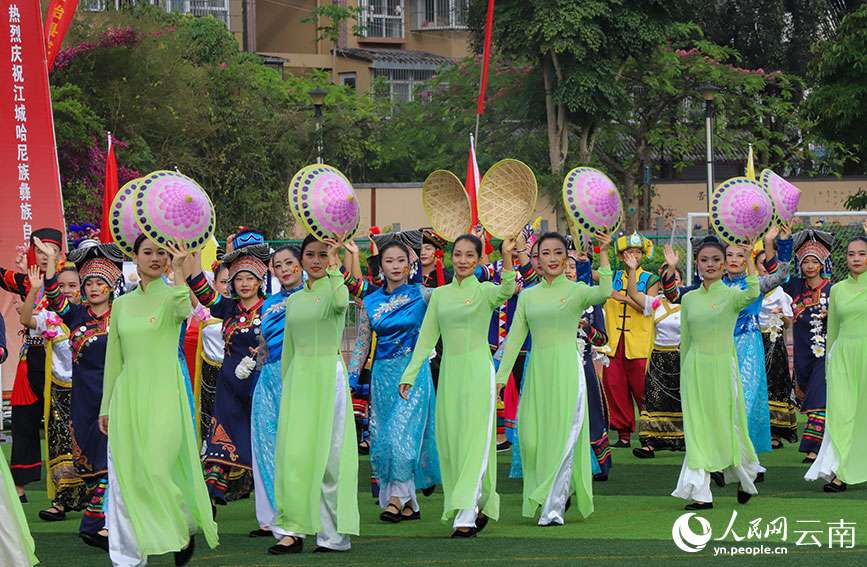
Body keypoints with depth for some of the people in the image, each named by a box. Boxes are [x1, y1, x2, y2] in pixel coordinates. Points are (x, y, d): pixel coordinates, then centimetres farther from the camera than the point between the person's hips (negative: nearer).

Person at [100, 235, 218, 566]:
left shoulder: (171, 295, -1)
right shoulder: (122, 304, 11)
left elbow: (184, 311, -27)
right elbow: (113, 357, 15)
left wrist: (178, 270, -36)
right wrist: (106, 406, 14)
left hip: (162, 393, -4)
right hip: (127, 393, 4)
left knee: (156, 470, -8)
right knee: (124, 477, 2)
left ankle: (185, 526, 18)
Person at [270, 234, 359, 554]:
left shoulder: (334, 289, -1)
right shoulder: (293, 300, 14)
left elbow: (341, 302, -28)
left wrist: (334, 264, -27)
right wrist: (286, 387, 15)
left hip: (328, 373, -5)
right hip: (298, 376, 5)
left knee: (327, 452, -2)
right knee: (293, 452, 0)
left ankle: (333, 531, 4)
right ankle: (293, 529, 1)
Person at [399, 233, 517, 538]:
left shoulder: (484, 291, -2)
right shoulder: (440, 294, 12)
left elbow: (506, 290, -26)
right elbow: (426, 337, 12)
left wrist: (507, 257, -43)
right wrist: (409, 374, 4)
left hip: (477, 370, -6)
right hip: (449, 372, 6)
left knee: (475, 442, -9)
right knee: (449, 442, 7)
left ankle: (466, 516, -13)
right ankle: (483, 505, 20)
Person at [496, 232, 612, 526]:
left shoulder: (576, 290, -1)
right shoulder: (528, 295, 11)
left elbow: (604, 293, -23)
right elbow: (515, 338, 11)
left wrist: (603, 254, -30)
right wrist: (500, 377, 6)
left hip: (567, 369, -4)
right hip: (537, 370, 4)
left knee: (563, 438, -6)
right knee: (532, 439, 4)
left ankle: (554, 508, -2)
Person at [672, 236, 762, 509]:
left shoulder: (731, 295, -4)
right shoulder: (689, 299, 8)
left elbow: (753, 293, -28)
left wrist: (749, 259, -37)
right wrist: (685, 372, 14)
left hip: (722, 366, -3)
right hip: (695, 367, 3)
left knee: (727, 425, 4)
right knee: (697, 428, 0)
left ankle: (746, 477, 31)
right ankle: (701, 494, 0)